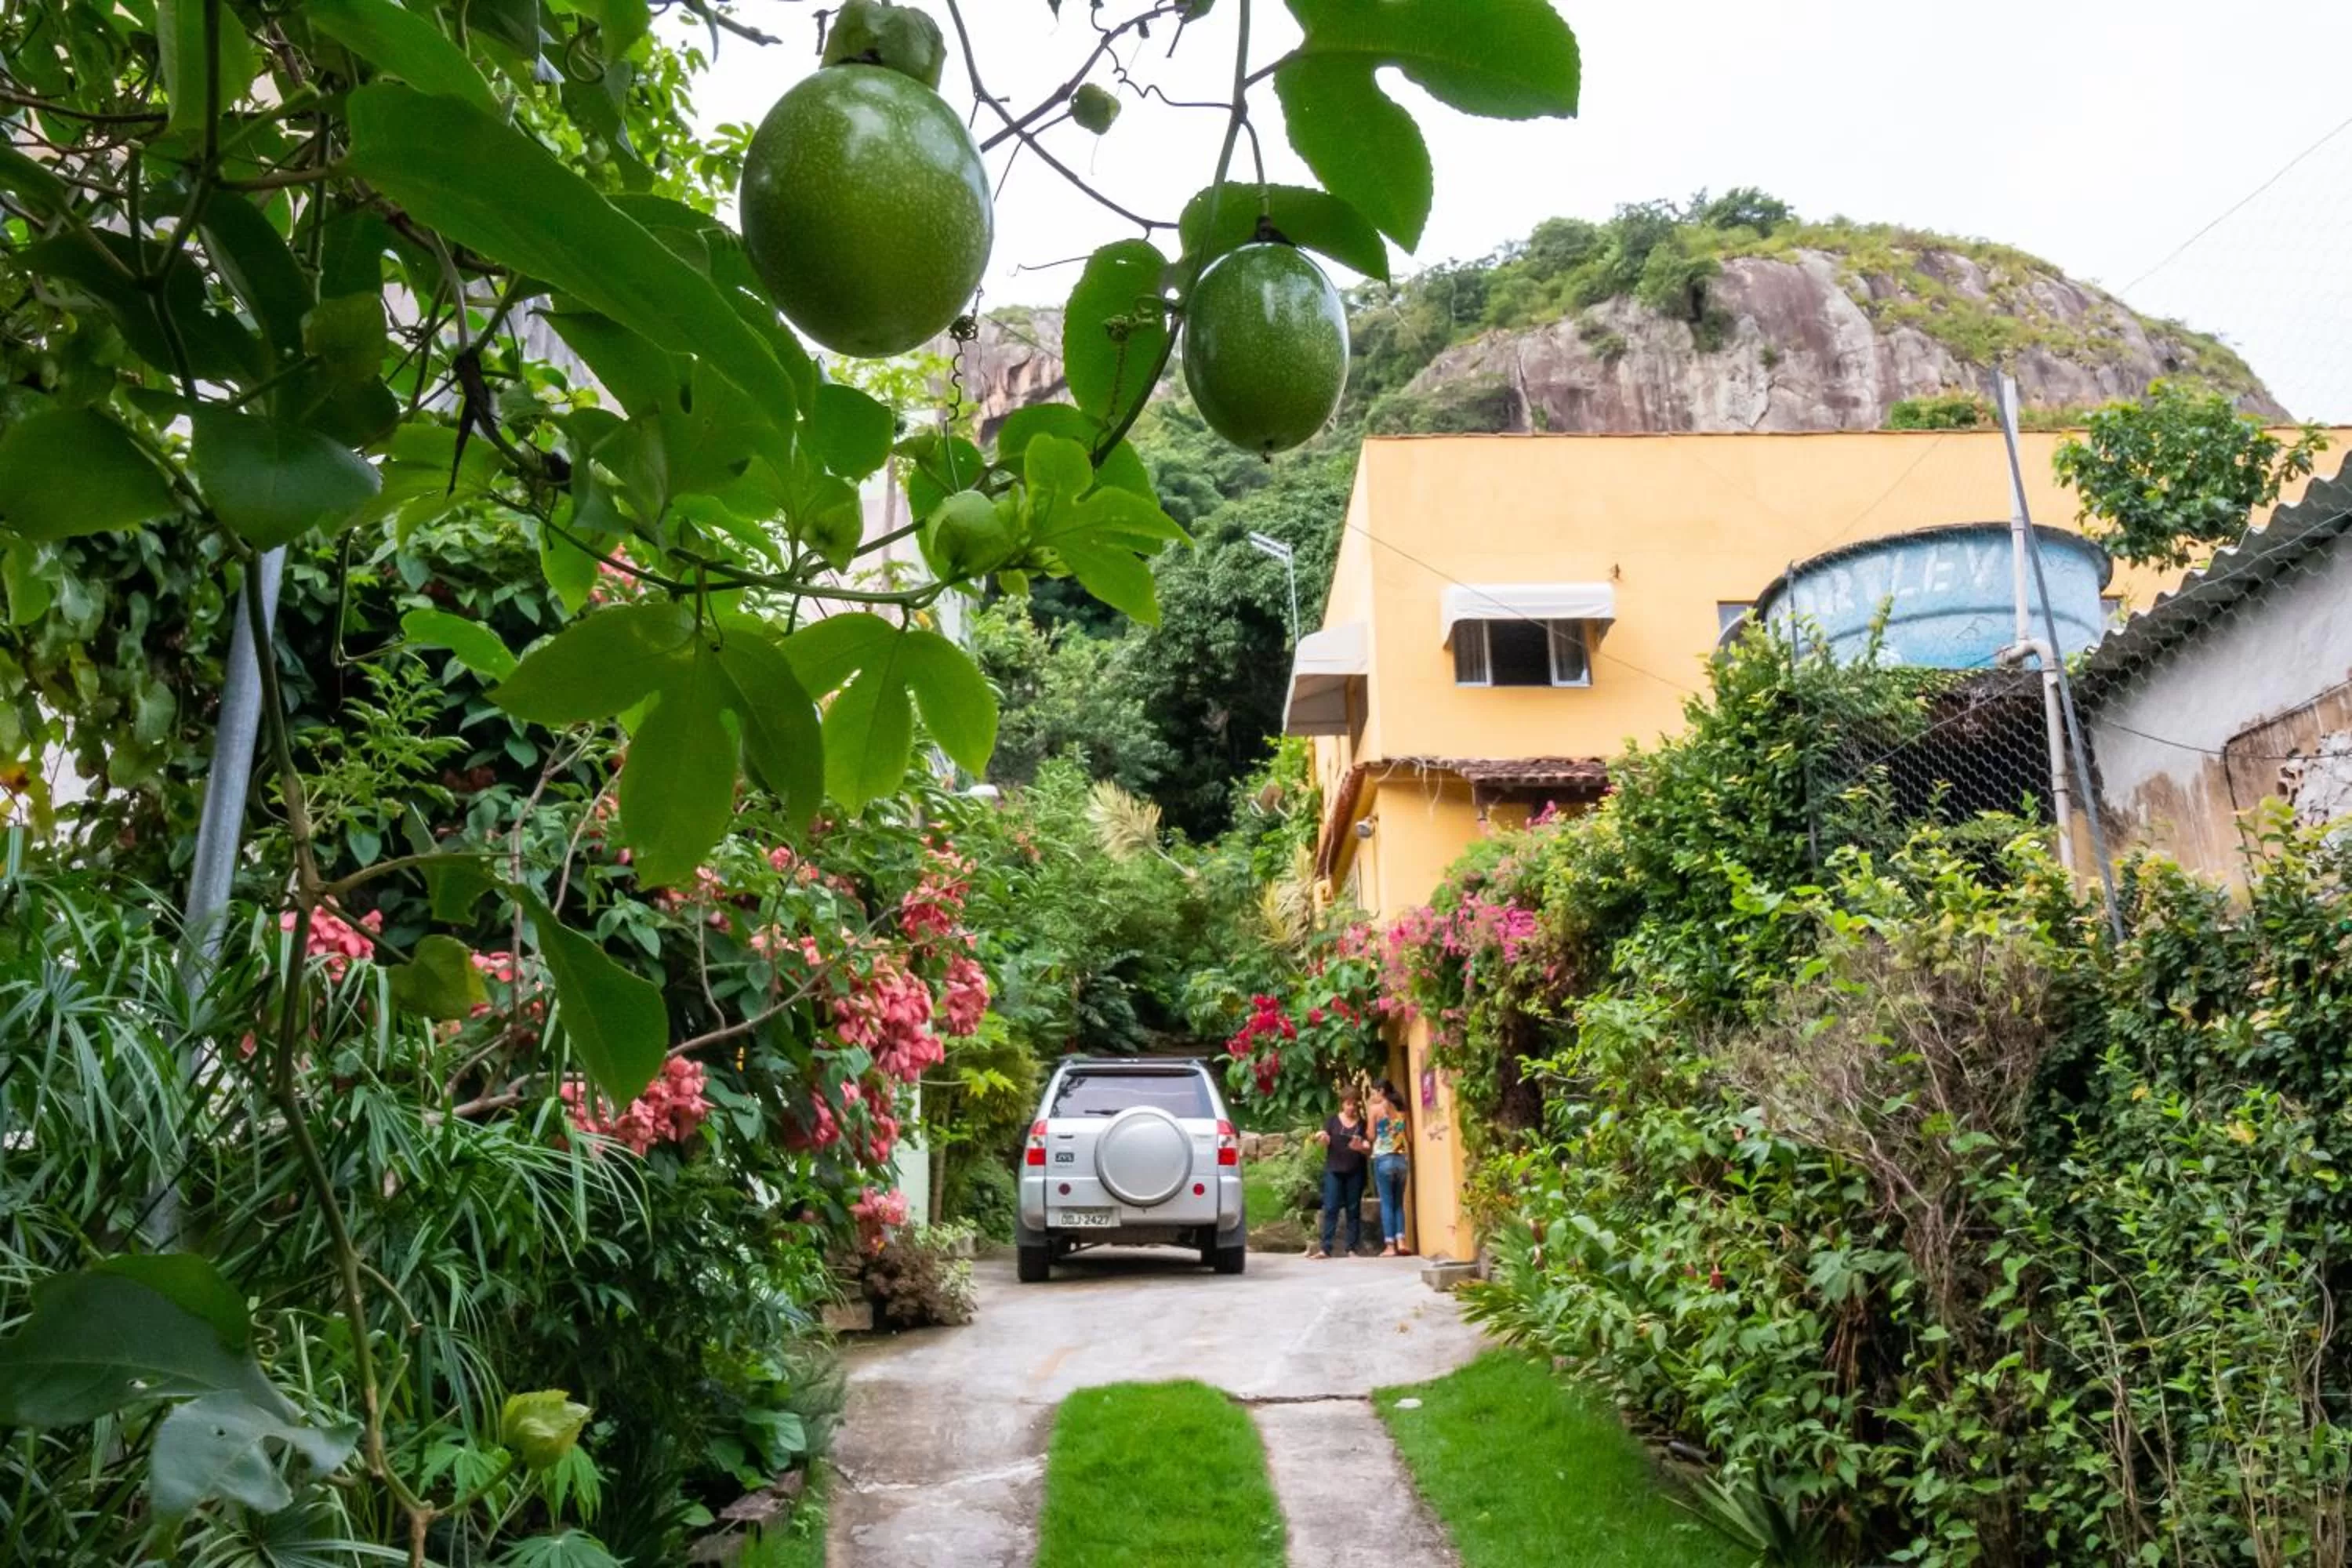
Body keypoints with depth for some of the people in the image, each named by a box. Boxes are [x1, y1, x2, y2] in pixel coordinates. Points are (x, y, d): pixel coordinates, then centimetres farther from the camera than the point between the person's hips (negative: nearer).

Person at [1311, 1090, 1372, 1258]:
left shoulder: (1363, 1124, 6)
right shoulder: (1332, 1121, 5)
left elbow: (1369, 1152, 5)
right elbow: (1325, 1143, 3)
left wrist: (1361, 1148, -17)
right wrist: (1322, 1138, -19)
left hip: (1355, 1172, 1)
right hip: (1334, 1170, -1)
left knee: (1353, 1210, 3)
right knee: (1330, 1208, -5)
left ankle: (1351, 1249, 7)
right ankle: (1326, 1249, -5)